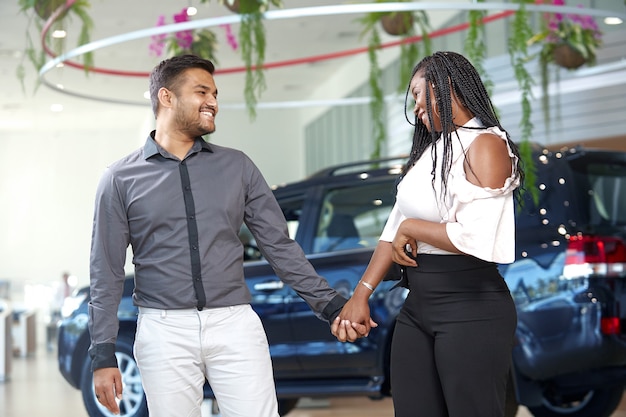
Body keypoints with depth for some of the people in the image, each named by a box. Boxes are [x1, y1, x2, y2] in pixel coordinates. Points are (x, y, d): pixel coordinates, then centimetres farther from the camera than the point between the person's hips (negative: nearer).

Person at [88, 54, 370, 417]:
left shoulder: (237, 167, 9)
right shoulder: (121, 179, 4)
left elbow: (279, 245, 11)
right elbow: (107, 272, 4)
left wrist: (329, 304, 5)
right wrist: (103, 354, 0)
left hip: (235, 324, 1)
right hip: (165, 330, -1)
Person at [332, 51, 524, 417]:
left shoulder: (485, 144, -10)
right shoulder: (430, 150, 15)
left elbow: (474, 239, -21)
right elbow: (395, 229, 12)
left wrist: (411, 228, -7)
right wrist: (362, 294, 3)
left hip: (471, 308, -8)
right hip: (417, 305, 8)